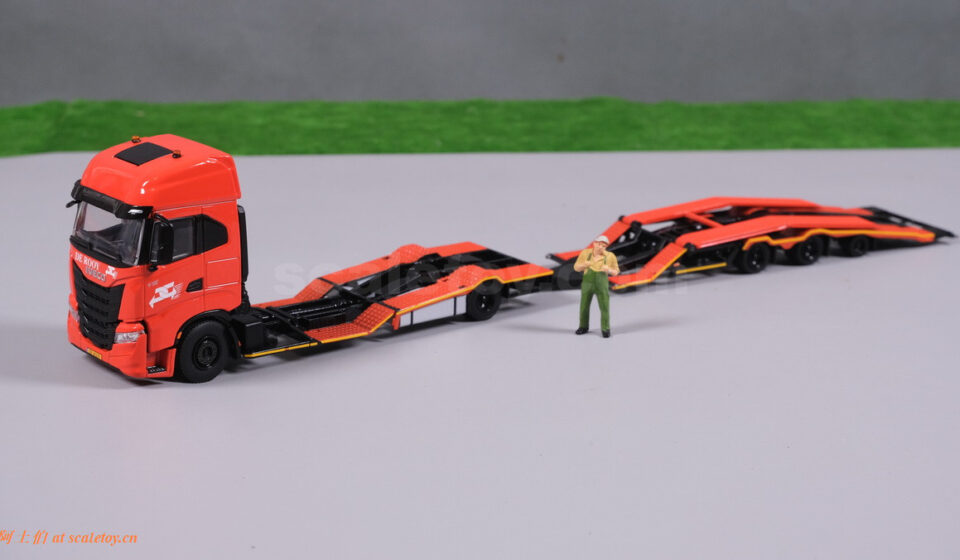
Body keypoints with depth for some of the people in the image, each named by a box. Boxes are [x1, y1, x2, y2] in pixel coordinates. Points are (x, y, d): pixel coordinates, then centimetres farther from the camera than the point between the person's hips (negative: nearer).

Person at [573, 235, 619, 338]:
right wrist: (584, 265, -24)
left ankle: (605, 329, 15)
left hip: (602, 285, -2)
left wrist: (609, 270, -25)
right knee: (584, 306, 11)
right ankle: (584, 327, 30)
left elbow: (616, 272, -2)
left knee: (605, 308, -3)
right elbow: (576, 268, -2)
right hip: (587, 284, 2)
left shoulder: (610, 256, -12)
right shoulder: (585, 253, -10)